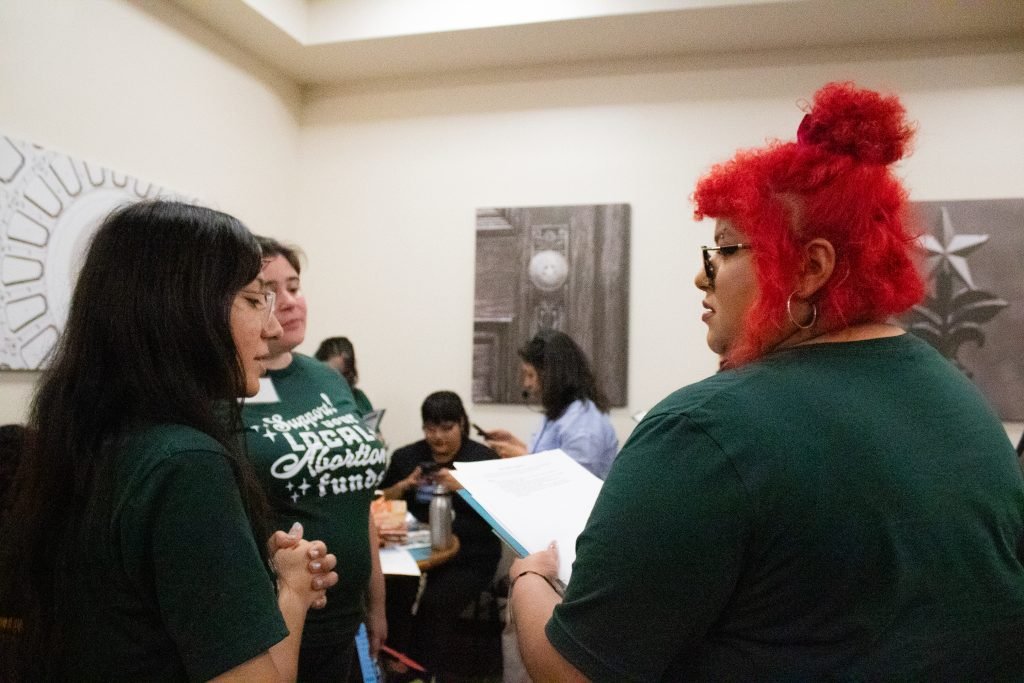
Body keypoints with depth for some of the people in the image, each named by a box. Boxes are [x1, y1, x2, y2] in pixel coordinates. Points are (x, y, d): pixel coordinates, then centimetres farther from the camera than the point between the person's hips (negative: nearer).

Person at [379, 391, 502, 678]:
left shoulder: (483, 458, 4)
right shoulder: (406, 456, 14)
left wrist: (461, 486, -16)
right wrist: (405, 485, -2)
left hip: (469, 556, -2)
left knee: (435, 602, -28)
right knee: (393, 591, -28)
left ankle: (429, 671, -9)